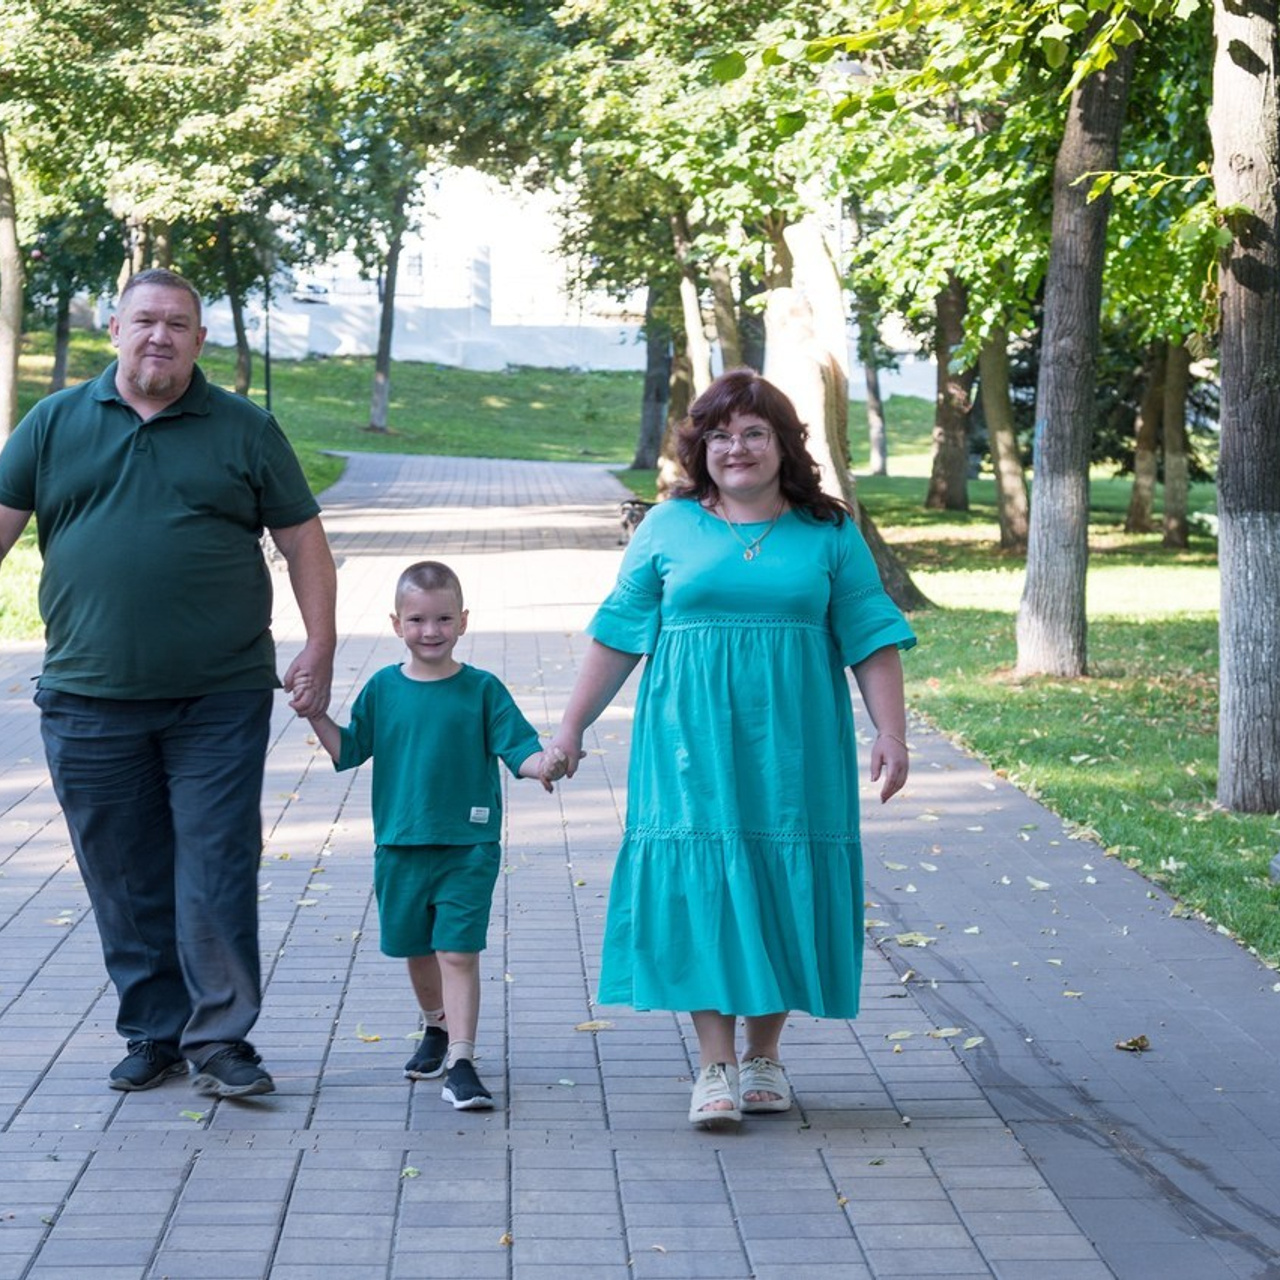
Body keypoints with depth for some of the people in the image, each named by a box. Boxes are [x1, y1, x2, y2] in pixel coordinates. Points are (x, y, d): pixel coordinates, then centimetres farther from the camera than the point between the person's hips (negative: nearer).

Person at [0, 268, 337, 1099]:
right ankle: (153, 1036, 20)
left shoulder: (245, 431, 5)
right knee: (125, 879, 8)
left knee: (217, 872, -3)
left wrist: (320, 649, -3)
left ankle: (220, 1040, 5)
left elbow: (303, 541, 6)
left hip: (220, 701, -2)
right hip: (89, 701, 2)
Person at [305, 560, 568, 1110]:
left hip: (468, 847, -3)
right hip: (400, 846, 3)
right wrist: (316, 714, -4)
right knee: (417, 951, 17)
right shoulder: (383, 688, 4)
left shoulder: (482, 689, -3)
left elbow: (518, 748, -6)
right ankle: (436, 1028, 41)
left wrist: (542, 764, -27)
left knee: (458, 952, -9)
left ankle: (461, 1062, -9)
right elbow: (347, 750, 10)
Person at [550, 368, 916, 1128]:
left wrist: (892, 733, -3)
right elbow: (619, 634, 9)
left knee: (782, 890, 3)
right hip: (692, 745, 0)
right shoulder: (669, 527, 7)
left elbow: (872, 639, 5)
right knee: (700, 886, -5)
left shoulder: (829, 535, 6)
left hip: (792, 749, 0)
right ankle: (717, 1065, -1)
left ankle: (764, 1054, 17)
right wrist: (573, 727, 7)